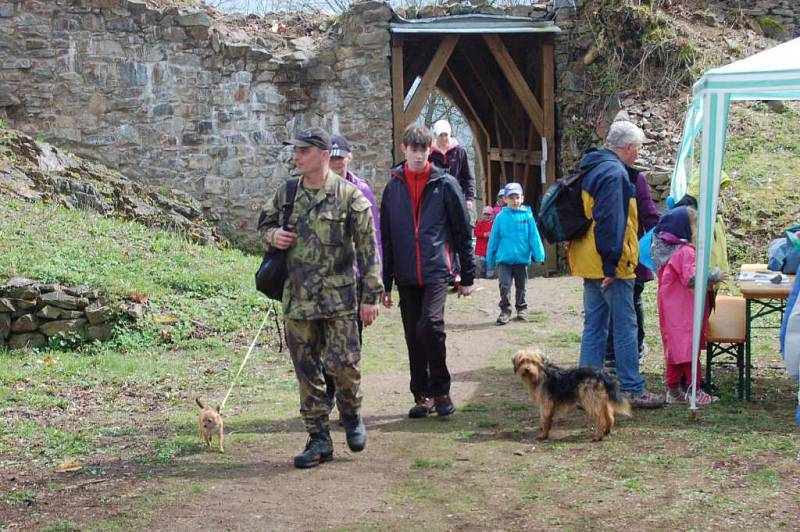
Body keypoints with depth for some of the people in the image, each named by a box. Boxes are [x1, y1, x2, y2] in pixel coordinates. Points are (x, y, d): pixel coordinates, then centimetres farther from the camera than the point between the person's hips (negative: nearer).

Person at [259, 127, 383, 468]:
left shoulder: (349, 196, -6)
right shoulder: (286, 194, 8)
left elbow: (368, 248, -5)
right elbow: (265, 227, 23)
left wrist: (371, 296, -8)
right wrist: (272, 236, -3)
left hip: (339, 299, -4)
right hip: (297, 298, 4)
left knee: (343, 364, -5)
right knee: (306, 372, 6)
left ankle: (351, 415, 25)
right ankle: (319, 438, 15)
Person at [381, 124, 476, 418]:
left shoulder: (445, 184, 1)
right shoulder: (393, 187, 9)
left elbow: (463, 232, 3)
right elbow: (386, 238, 12)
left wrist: (467, 276, 1)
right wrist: (385, 284, 9)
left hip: (436, 272, -3)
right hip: (406, 277, 4)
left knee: (430, 325, -20)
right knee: (413, 337, 7)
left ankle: (440, 390, -3)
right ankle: (422, 394, 19)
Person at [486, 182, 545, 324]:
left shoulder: (527, 216, -6)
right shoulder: (501, 217, -4)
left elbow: (534, 237, -6)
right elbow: (494, 239, 1)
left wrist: (539, 255, -11)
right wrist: (490, 259, 4)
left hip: (522, 258, 1)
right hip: (504, 258, -1)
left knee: (521, 286, 15)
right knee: (504, 285, -8)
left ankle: (521, 308, 32)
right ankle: (505, 310, 4)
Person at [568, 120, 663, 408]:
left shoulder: (593, 169, 16)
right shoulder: (614, 173, -15)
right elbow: (611, 222, -22)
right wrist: (611, 263, -21)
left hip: (590, 265, 10)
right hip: (609, 265, -10)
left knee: (594, 327, 11)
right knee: (626, 327, -3)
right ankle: (633, 390, 1)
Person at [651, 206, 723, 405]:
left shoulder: (664, 249, 10)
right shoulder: (685, 252, -19)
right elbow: (692, 278, -27)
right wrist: (715, 274, -16)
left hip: (670, 310, 9)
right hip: (684, 312, -9)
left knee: (674, 347, 14)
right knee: (688, 348, -1)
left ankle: (673, 390, 20)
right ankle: (693, 390, 5)